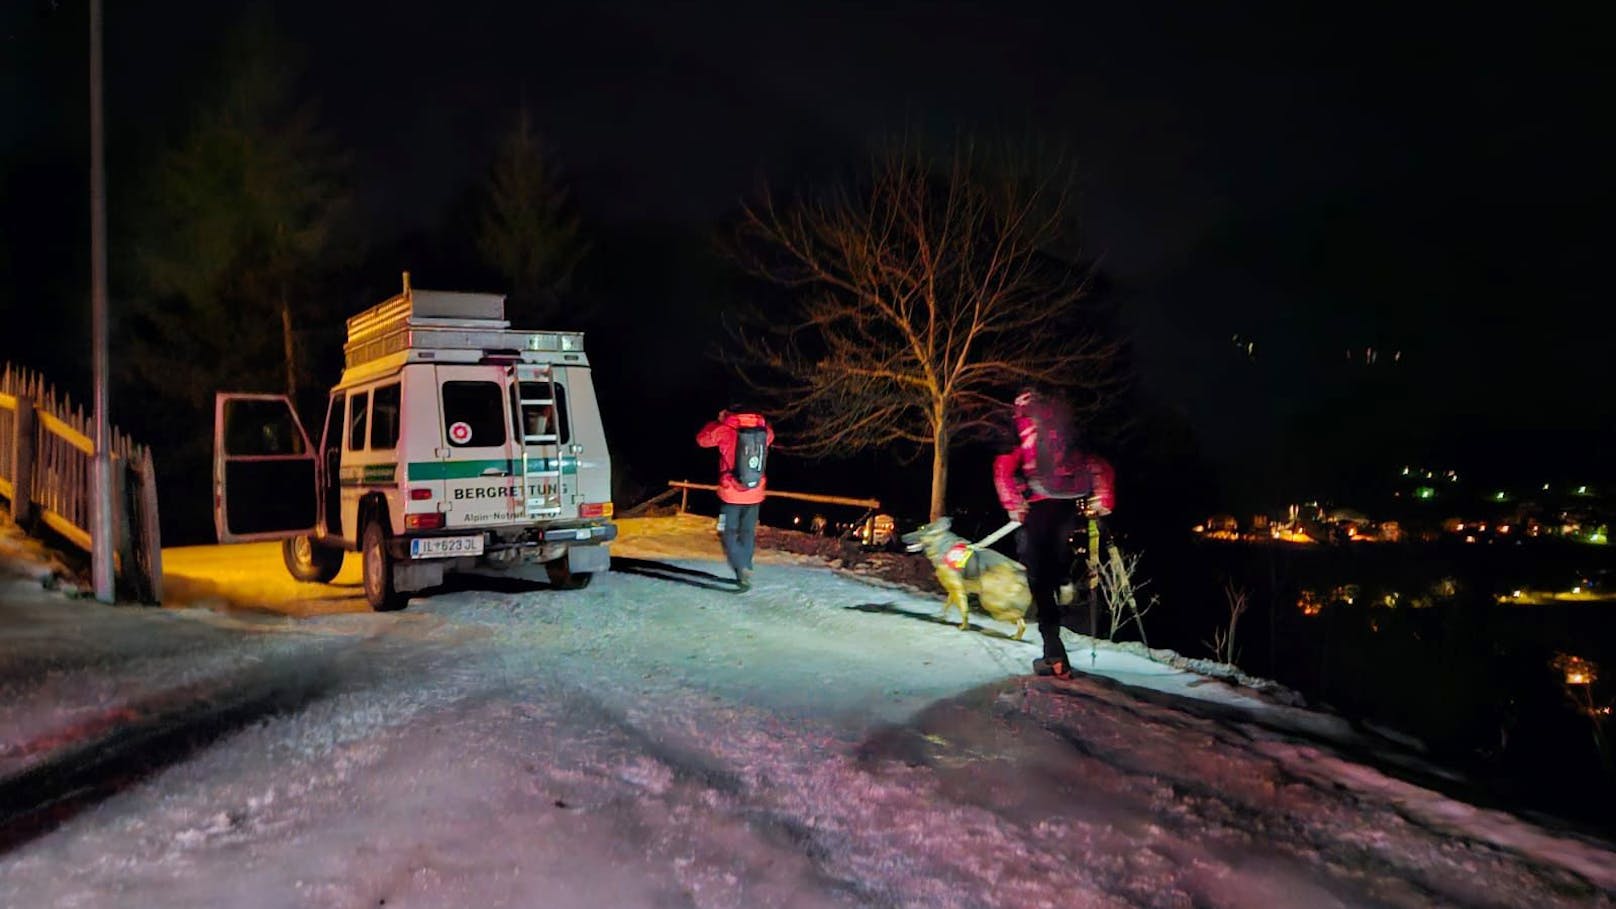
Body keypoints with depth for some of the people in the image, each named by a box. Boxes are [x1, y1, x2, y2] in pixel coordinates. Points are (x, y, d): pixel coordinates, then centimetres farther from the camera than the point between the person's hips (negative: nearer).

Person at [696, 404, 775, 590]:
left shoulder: (725, 430, -10)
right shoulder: (764, 429, -1)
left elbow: (702, 439, 7)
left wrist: (718, 422, 20)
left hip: (731, 493, -3)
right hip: (755, 493, 3)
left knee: (729, 532, 5)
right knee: (748, 533, 15)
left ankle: (742, 568, -14)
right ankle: (744, 572, 18)